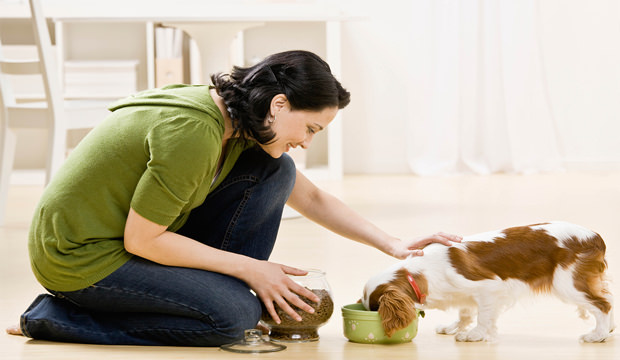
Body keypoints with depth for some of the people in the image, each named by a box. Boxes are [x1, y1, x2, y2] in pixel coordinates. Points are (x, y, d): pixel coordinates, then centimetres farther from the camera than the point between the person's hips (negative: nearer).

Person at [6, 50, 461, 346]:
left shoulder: (238, 122, 2)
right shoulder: (192, 132, -28)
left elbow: (313, 198, 13)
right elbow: (142, 241, -23)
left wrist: (393, 245, 3)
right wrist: (249, 269, -16)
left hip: (128, 238, 9)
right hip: (83, 257, -8)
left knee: (276, 172, -1)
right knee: (237, 313, -22)